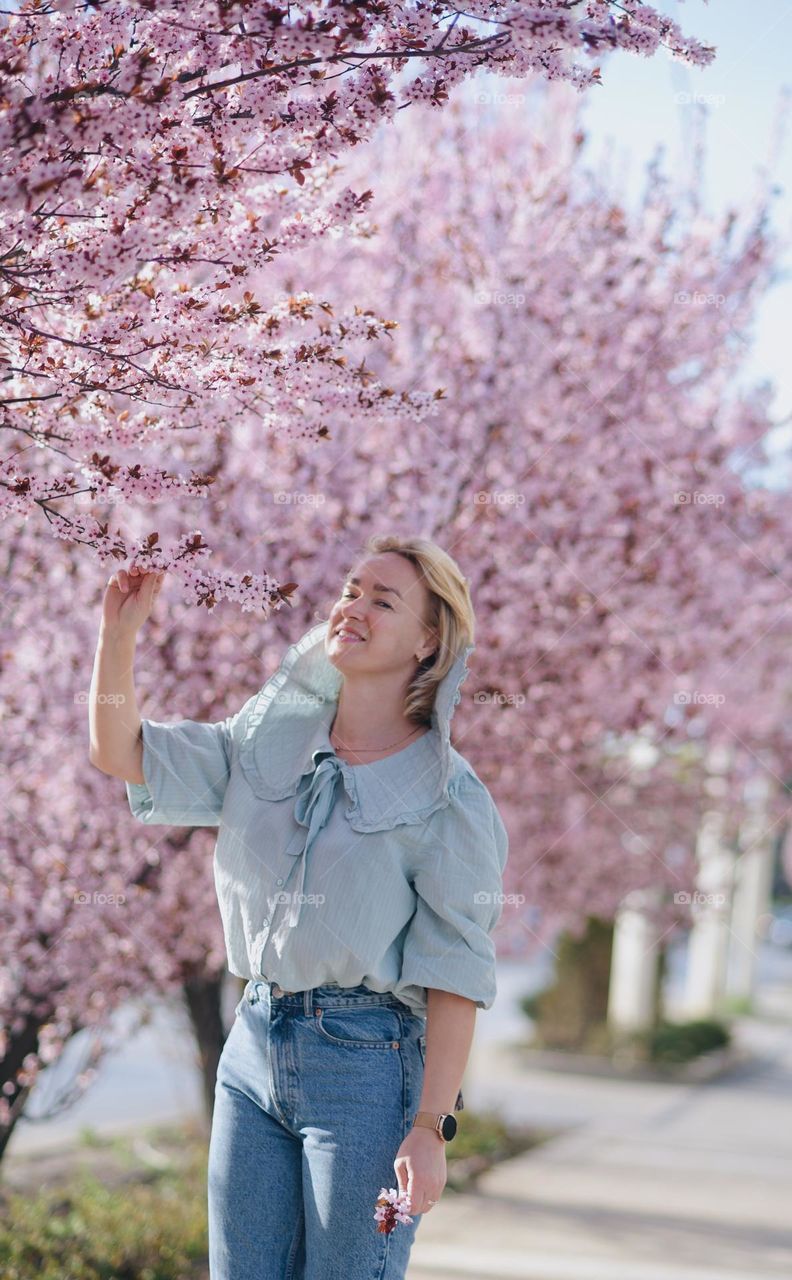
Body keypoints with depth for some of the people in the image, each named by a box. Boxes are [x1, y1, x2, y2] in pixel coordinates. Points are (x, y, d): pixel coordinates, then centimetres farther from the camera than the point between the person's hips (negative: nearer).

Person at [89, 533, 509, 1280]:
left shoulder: (446, 797, -8)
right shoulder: (269, 743, 9)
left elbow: (456, 975, -10)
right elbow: (121, 755, 8)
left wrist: (430, 1127, -15)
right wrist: (121, 628, -6)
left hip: (369, 1061, -5)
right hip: (254, 1047, 6)